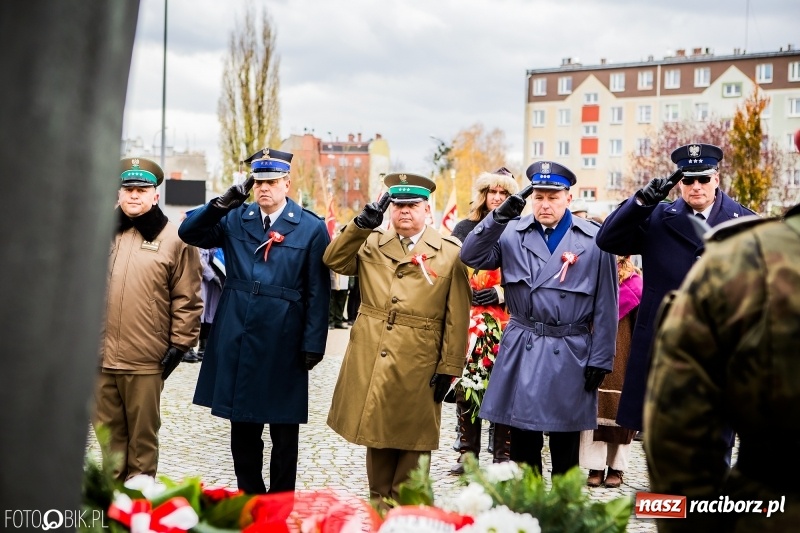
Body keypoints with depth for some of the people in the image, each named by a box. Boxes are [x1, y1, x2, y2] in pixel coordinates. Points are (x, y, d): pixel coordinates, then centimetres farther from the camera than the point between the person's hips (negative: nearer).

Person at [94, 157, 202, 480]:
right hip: (102, 355, 4)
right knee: (108, 430, 16)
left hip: (146, 359, -4)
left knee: (142, 434, 8)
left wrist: (179, 344, -7)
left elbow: (187, 299, -4)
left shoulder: (173, 239, -4)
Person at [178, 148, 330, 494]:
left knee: (284, 434, 8)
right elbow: (189, 233, 2)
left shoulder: (312, 228, -2)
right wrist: (222, 203, -10)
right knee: (242, 430, 12)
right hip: (236, 343, 3)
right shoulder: (235, 219, 8)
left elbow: (318, 293, -3)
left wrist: (313, 345, -8)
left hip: (283, 347, -3)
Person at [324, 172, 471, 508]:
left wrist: (449, 367, -7)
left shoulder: (450, 252, 0)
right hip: (371, 362, 3)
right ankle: (378, 502, 27)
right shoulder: (371, 243, 11)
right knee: (377, 435, 13)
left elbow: (456, 318, -3)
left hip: (417, 367, -3)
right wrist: (361, 223, -11)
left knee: (411, 442, 6)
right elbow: (333, 261, -2)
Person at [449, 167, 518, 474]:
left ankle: (503, 455, 8)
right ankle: (467, 453, 12)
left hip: (506, 322, -2)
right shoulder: (465, 228, 11)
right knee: (465, 387, 1)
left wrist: (501, 294, -12)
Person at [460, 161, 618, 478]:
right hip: (521, 352, 1)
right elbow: (471, 257, -9)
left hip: (570, 355, -1)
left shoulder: (594, 240, -1)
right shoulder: (512, 233, 4)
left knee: (565, 450, 9)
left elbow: (605, 306, 0)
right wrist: (500, 216, -17)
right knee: (522, 446, 7)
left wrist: (600, 360, -3)